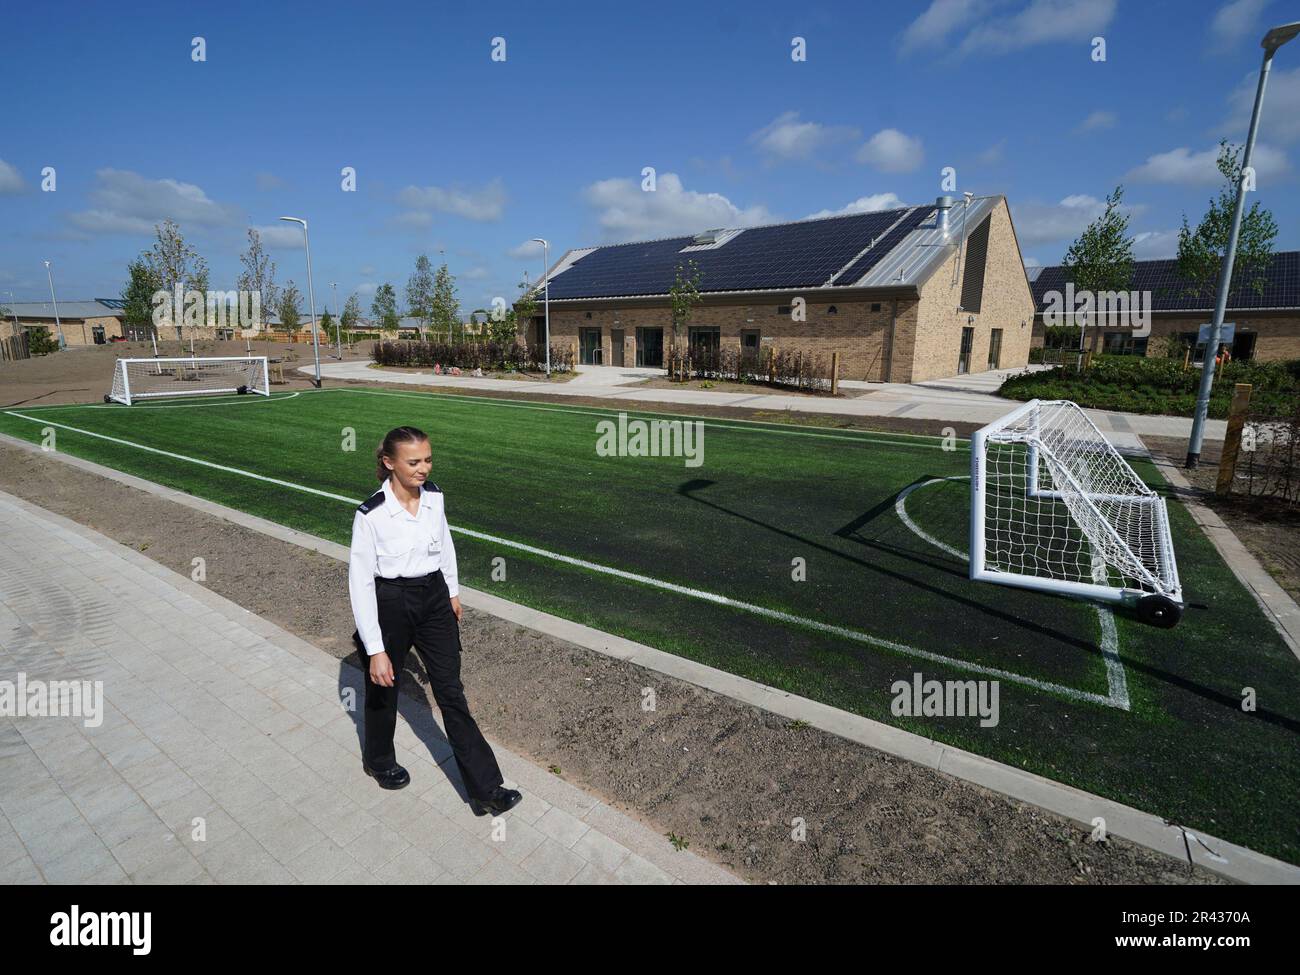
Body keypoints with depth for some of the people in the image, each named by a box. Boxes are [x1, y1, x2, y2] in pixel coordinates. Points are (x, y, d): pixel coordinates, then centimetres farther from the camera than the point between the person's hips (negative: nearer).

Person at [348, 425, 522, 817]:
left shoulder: (434, 496, -7)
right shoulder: (371, 514, -21)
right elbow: (360, 582, -18)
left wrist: (453, 591, 19)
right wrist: (375, 650, -18)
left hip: (434, 599, 4)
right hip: (390, 606, -3)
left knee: (452, 693, 8)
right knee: (383, 689, 20)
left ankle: (486, 789, 16)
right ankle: (379, 760, 51)